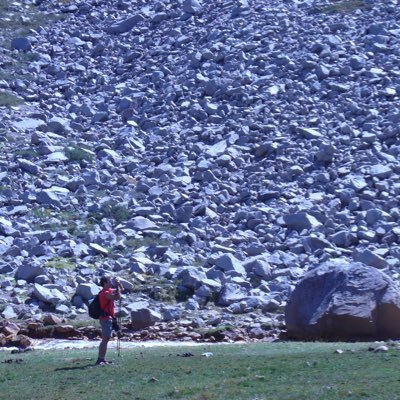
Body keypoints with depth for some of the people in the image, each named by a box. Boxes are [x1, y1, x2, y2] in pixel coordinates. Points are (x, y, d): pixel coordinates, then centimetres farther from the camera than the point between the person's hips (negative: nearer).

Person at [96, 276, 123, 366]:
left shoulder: (109, 291, 14)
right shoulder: (105, 293, -16)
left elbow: (121, 290, 26)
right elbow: (117, 297, -28)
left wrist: (118, 283, 8)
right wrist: (117, 285, -19)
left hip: (109, 318, 10)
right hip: (106, 318, -10)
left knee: (106, 339, 13)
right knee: (105, 339, -12)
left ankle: (102, 359, 17)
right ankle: (100, 359, -15)